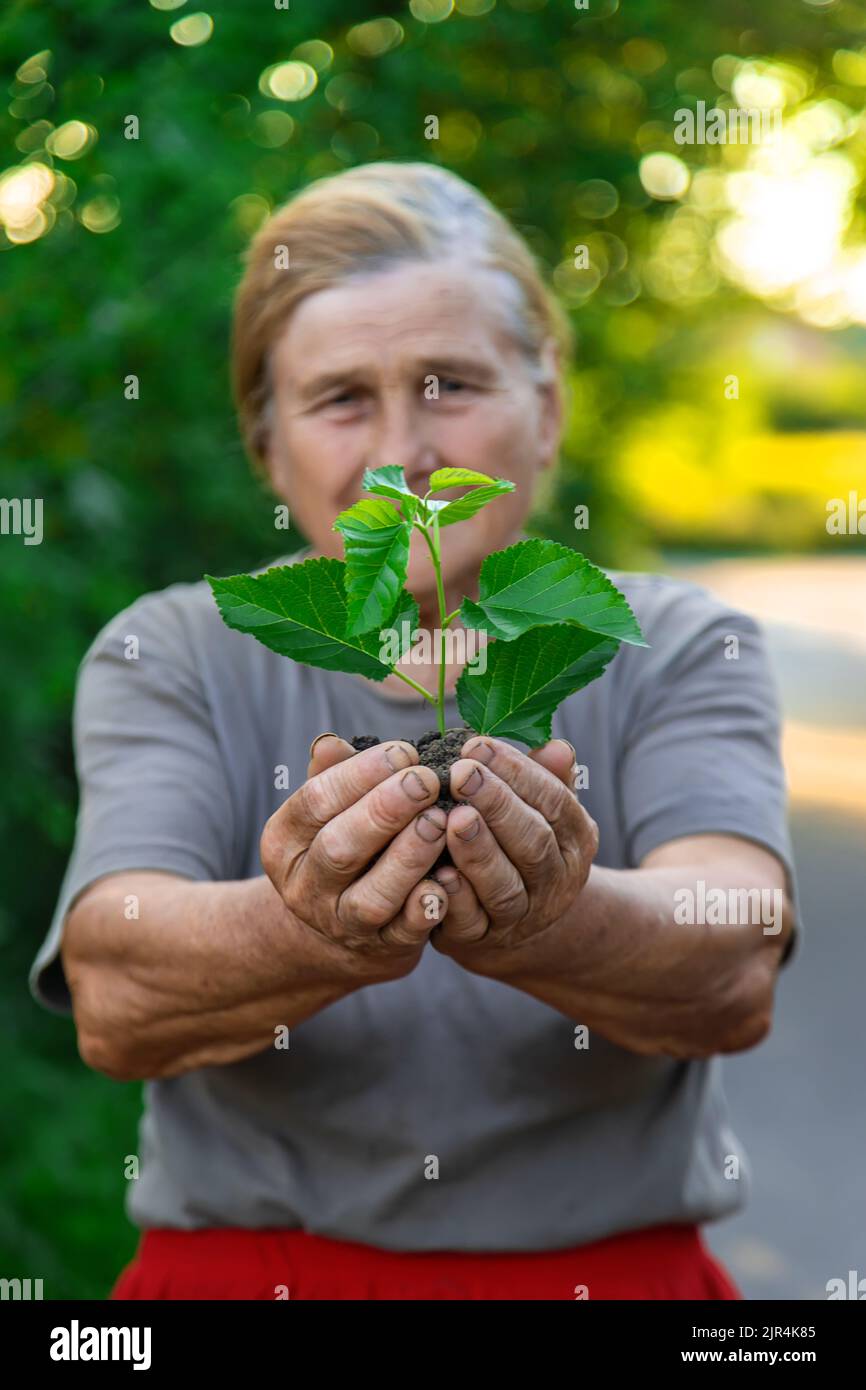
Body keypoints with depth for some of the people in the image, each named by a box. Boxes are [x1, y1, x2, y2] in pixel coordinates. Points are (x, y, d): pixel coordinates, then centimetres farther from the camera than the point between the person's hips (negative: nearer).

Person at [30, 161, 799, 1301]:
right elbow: (112, 996, -13)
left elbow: (737, 971, -14)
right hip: (247, 1265, 0)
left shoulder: (676, 652, 4)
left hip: (616, 1269, 1)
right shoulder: (171, 661, 4)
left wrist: (554, 927, -33)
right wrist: (306, 938, -31)